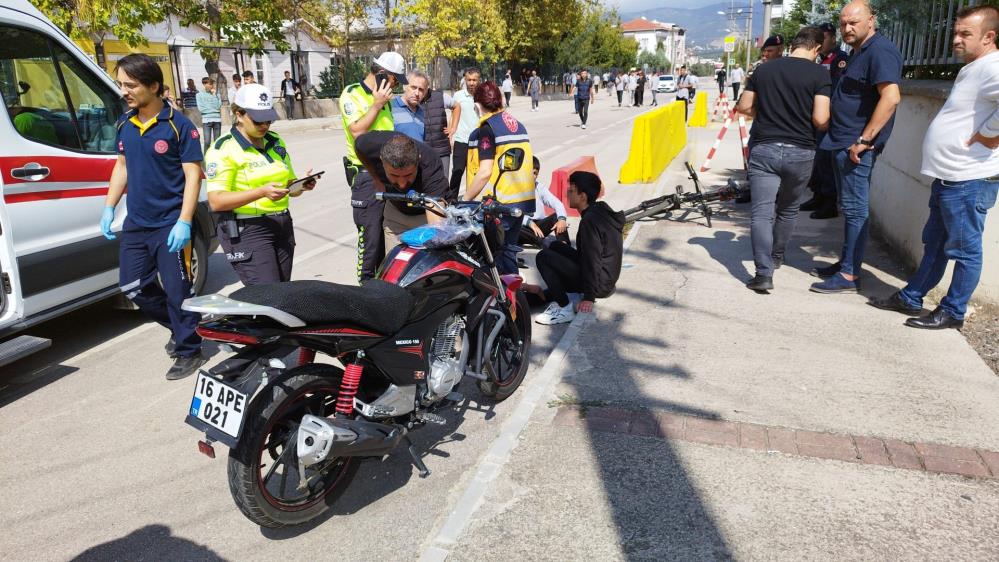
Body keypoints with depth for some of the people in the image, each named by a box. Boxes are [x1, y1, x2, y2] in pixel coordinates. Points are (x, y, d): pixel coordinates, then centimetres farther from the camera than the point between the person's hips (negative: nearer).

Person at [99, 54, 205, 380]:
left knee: (176, 290, -2)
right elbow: (122, 166, 18)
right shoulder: (124, 124, 7)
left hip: (170, 224, -7)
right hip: (135, 223, 7)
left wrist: (184, 223, -19)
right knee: (132, 286, 14)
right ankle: (180, 328, 33)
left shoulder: (178, 126, -12)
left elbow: (193, 175, -13)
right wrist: (109, 208, 12)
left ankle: (188, 351, 14)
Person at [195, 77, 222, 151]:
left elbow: (218, 106, -4)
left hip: (217, 119, 2)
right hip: (206, 120, -2)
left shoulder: (216, 94, 8)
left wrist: (214, 95, -4)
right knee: (207, 142, -7)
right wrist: (213, 109, -2)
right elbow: (201, 108, -3)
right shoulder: (199, 94, 4)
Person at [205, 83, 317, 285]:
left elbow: (289, 186, 21)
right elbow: (216, 201, -15)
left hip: (282, 226, 7)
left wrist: (301, 186, -3)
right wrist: (262, 192, -26)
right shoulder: (223, 148, -7)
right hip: (246, 230, -7)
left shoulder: (276, 142, 14)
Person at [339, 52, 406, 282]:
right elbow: (357, 131, -21)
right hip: (366, 174, -7)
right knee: (370, 231, -5)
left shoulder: (384, 97, 15)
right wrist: (376, 105, -16)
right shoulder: (352, 95, -8)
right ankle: (366, 280, 7)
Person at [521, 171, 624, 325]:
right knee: (556, 247, 16)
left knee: (544, 256, -11)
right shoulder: (600, 211, 10)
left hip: (601, 284, -10)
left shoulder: (589, 221, -20)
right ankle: (546, 294, 16)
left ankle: (565, 309, -10)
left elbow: (593, 259, -23)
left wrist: (589, 297, -20)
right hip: (607, 280, 10)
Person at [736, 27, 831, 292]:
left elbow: (743, 107, 9)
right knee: (788, 210, 21)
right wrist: (828, 127, 10)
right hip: (800, 152, 0)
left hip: (763, 150, 1)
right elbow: (820, 119, -12)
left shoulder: (764, 69, 5)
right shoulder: (818, 73, -5)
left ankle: (764, 273, -16)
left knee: (761, 213, -4)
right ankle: (776, 257, 38)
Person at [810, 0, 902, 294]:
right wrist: (843, 138, 16)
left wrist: (864, 140, -24)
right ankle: (846, 263, 25)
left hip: (857, 146, -10)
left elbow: (891, 97, -24)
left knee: (855, 209, -6)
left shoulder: (880, 51, -14)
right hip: (844, 142, 10)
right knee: (850, 207, 15)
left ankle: (849, 275, -1)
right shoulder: (858, 52, 17)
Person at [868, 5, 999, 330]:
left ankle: (953, 313, 10)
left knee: (965, 249, 1)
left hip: (970, 179, -11)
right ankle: (910, 299, 28)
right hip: (949, 176, 11)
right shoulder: (972, 70, 16)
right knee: (934, 244, 18)